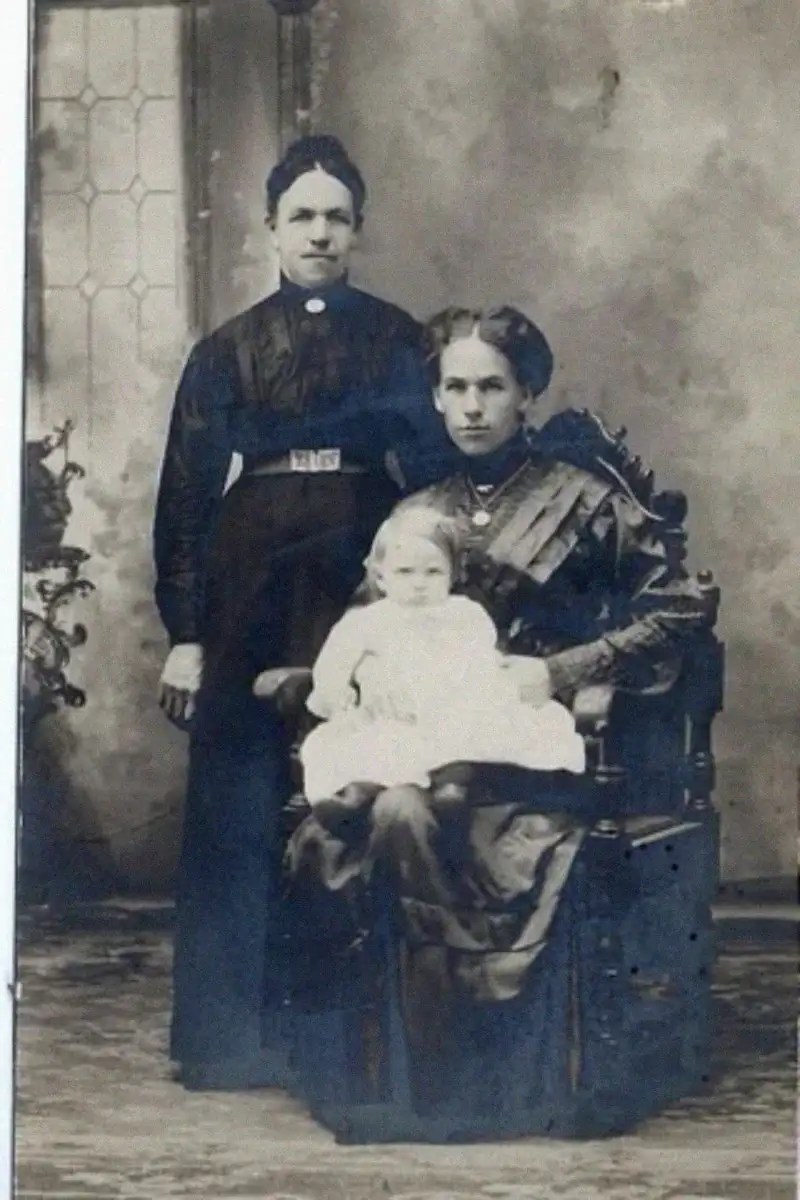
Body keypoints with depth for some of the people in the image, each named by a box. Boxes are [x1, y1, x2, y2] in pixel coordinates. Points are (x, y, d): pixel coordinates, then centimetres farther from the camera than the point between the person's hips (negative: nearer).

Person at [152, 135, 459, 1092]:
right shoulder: (228, 351, 7)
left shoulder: (396, 338, 8)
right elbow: (186, 495, 3)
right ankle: (233, 1034, 8)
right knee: (240, 808, -1)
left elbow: (429, 466, 5)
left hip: (364, 581, 0)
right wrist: (184, 633, -4)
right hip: (255, 589, 0)